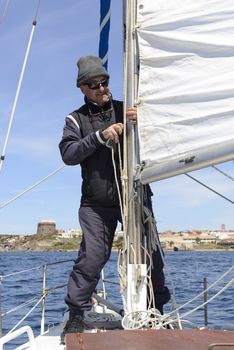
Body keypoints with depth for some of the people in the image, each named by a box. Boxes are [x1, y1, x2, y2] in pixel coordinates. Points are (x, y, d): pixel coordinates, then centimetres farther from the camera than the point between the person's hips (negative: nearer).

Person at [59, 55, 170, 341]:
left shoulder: (126, 110, 14)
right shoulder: (76, 119, 12)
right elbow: (68, 154, -3)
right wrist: (100, 135, -15)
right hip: (96, 204, -1)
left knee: (150, 254, 3)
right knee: (92, 257, -8)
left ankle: (157, 311, 20)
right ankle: (76, 315, 8)